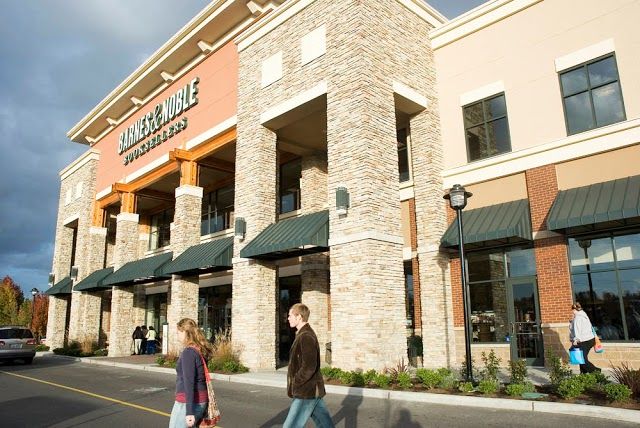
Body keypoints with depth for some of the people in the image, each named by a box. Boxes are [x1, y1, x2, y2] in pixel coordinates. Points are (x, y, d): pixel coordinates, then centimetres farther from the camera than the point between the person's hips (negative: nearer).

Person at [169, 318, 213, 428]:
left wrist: (189, 412, -22)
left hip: (188, 402, -8)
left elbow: (189, 383, -20)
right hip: (202, 400, 8)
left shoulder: (188, 352, -15)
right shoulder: (201, 351, 9)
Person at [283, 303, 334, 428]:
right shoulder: (304, 334, 13)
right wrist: (295, 381, 12)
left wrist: (293, 384, -14)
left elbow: (309, 367, -26)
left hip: (307, 392, -10)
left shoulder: (306, 336, -19)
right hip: (312, 390, 10)